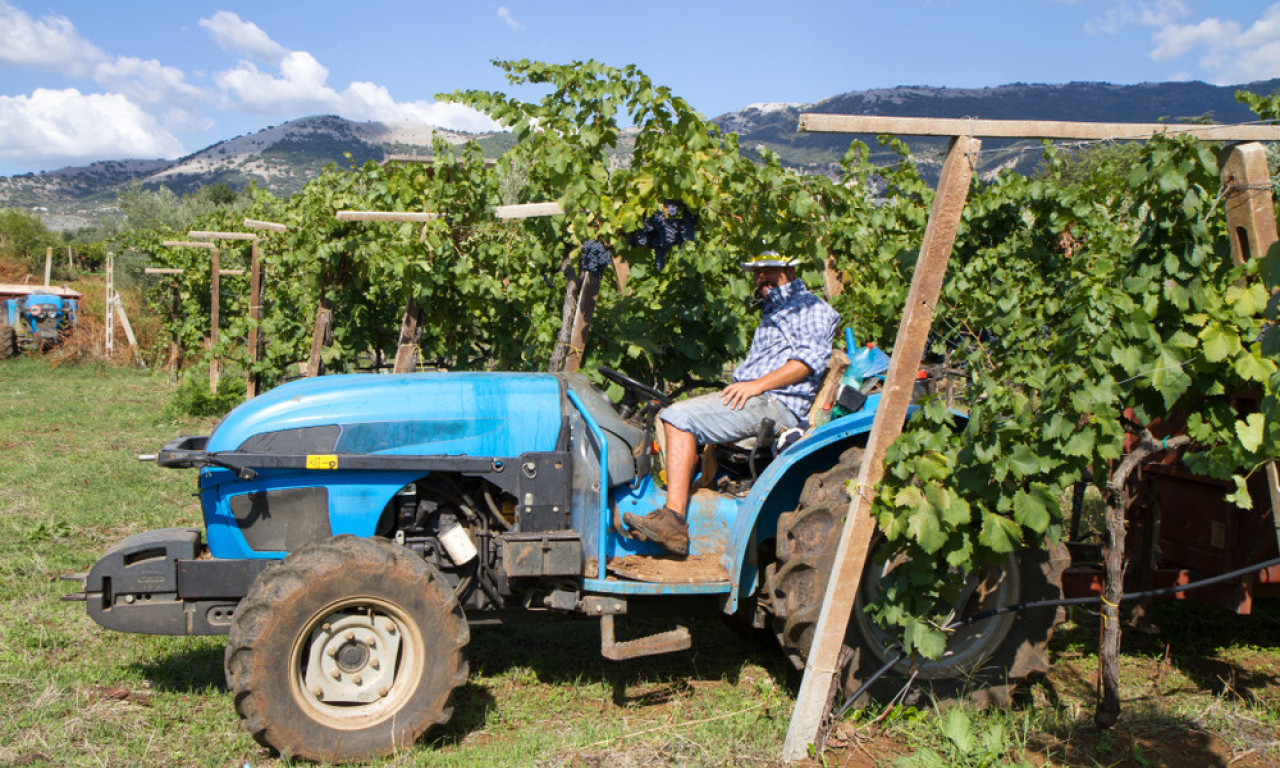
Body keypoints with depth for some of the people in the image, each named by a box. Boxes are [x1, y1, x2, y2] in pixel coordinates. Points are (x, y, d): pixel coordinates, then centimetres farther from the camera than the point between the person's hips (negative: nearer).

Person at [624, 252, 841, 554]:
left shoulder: (810, 308, 4)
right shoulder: (771, 314, 33)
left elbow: (811, 358, -12)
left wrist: (756, 385, -19)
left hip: (777, 405, -10)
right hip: (752, 403, 10)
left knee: (679, 418, -24)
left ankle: (674, 521, -31)